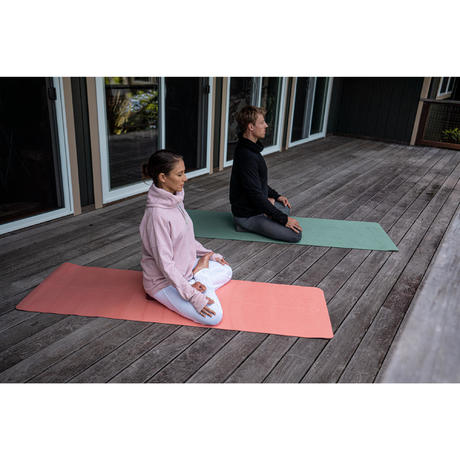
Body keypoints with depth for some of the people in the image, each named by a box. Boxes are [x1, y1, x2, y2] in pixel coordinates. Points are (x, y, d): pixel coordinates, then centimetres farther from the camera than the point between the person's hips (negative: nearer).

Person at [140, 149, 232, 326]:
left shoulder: (175, 200, -1)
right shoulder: (157, 215, -29)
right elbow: (165, 263, -28)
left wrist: (209, 254, 12)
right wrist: (193, 296, -26)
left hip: (185, 268, 9)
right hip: (164, 281, -9)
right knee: (213, 316, -20)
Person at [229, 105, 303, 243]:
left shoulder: (250, 148, 6)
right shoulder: (247, 157, -27)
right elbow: (256, 195, -26)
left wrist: (275, 195, 15)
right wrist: (284, 219, -21)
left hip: (256, 206, 10)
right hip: (248, 215, -10)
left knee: (285, 207, 32)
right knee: (295, 234, -14)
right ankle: (246, 225, -6)